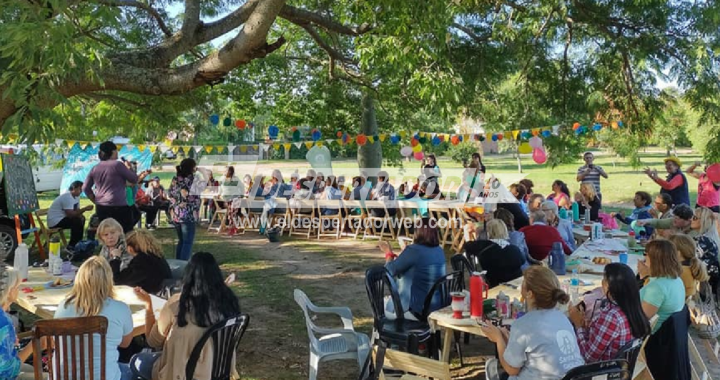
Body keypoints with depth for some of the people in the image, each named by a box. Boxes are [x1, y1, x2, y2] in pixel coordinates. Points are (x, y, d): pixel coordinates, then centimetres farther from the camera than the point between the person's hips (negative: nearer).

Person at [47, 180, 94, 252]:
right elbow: (71, 214, -29)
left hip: (62, 218, 11)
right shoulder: (67, 197, -24)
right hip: (55, 221, -11)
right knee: (77, 222, -21)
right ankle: (71, 246, -11)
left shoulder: (76, 196, 8)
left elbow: (77, 211, 10)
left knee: (82, 219, 12)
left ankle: (78, 244, 17)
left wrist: (80, 215, -13)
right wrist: (85, 209, -27)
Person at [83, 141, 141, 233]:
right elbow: (134, 179, -3)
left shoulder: (95, 168, 10)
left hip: (100, 207, 7)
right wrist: (130, 168, 14)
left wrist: (96, 201, 19)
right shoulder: (117, 165, -9)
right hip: (118, 206, -7)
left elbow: (85, 188, 13)